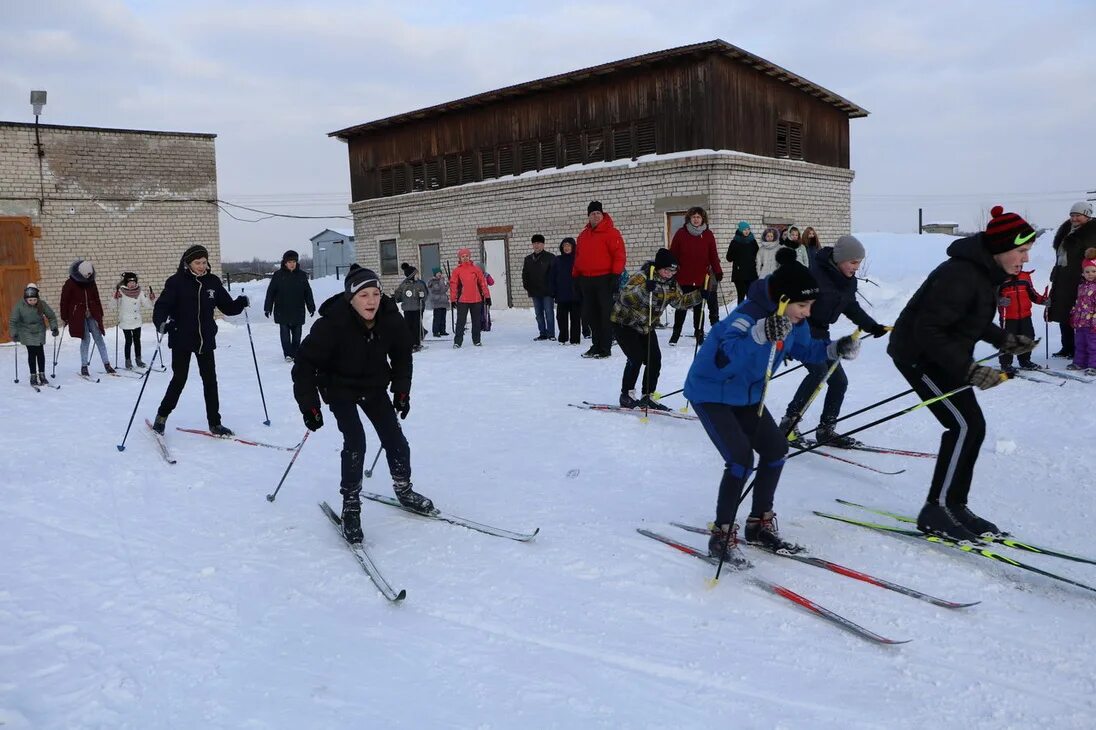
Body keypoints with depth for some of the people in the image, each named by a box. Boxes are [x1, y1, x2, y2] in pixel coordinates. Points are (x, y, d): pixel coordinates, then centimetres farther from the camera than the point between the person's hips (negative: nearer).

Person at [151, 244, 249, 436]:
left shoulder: (213, 282, 2)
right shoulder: (176, 282, -9)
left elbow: (227, 307, 7)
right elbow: (162, 305, -15)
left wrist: (241, 303, -14)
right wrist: (161, 323, -35)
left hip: (206, 340, 4)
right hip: (181, 340, -3)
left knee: (210, 380, 6)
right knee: (179, 379, 1)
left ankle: (214, 422, 16)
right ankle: (162, 415, 23)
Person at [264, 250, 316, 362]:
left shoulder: (302, 275, 2)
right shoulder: (278, 275, -4)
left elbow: (308, 292, 8)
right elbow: (270, 292, -1)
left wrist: (311, 307, 8)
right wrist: (267, 308, -3)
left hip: (298, 311, 2)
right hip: (282, 312, -2)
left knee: (297, 334, 7)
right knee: (285, 334, 0)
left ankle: (295, 354, 18)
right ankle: (288, 354, 6)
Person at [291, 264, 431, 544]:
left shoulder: (390, 319, -20)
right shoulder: (332, 324, -32)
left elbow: (402, 355, 1)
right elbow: (305, 363, -23)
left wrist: (401, 390, -3)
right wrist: (309, 405, -23)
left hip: (374, 385, 4)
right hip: (340, 388, -4)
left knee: (395, 439, 3)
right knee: (355, 442, -17)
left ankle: (403, 489, 28)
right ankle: (350, 506, -2)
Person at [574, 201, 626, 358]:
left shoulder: (611, 233, -5)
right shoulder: (583, 236, 16)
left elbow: (619, 256, -10)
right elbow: (578, 258, 21)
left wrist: (615, 275, -16)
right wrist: (576, 277, 17)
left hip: (605, 280, -6)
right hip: (586, 280, 7)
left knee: (606, 314, -2)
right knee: (590, 314, 9)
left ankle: (605, 348, 2)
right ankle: (596, 345, 19)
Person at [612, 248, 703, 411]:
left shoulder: (671, 283, -2)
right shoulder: (642, 277, -25)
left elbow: (680, 301, 10)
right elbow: (625, 297, -38)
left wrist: (699, 295, -4)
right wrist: (645, 289, -52)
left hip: (645, 326, 7)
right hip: (624, 323, -7)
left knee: (654, 360, -2)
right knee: (636, 358, -17)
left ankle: (648, 397, 12)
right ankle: (626, 395, -1)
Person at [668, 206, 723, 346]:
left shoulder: (708, 235, 3)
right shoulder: (681, 233, -1)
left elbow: (713, 255, 4)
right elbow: (673, 254, 0)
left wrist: (718, 271, -3)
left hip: (701, 278, 1)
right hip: (683, 277, -1)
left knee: (699, 306, 8)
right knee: (681, 306, 6)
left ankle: (699, 332, 18)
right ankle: (676, 333, 15)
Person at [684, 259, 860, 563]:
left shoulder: (793, 320, -8)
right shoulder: (747, 316, -33)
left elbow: (804, 349, 11)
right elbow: (724, 359, -47)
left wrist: (836, 349, -6)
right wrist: (760, 334, -59)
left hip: (747, 395, 9)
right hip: (711, 394, -9)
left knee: (776, 448, 7)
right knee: (740, 458, -19)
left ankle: (760, 525, 24)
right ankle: (722, 536, -3)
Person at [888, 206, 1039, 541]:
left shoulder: (985, 271, 3)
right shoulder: (961, 275, -28)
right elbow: (928, 331, -30)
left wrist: (1005, 340, 11)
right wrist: (969, 370, -32)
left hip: (944, 353, 10)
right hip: (919, 353, -10)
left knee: (972, 426, 7)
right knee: (964, 425, -14)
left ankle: (953, 504, 17)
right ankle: (936, 511, -6)